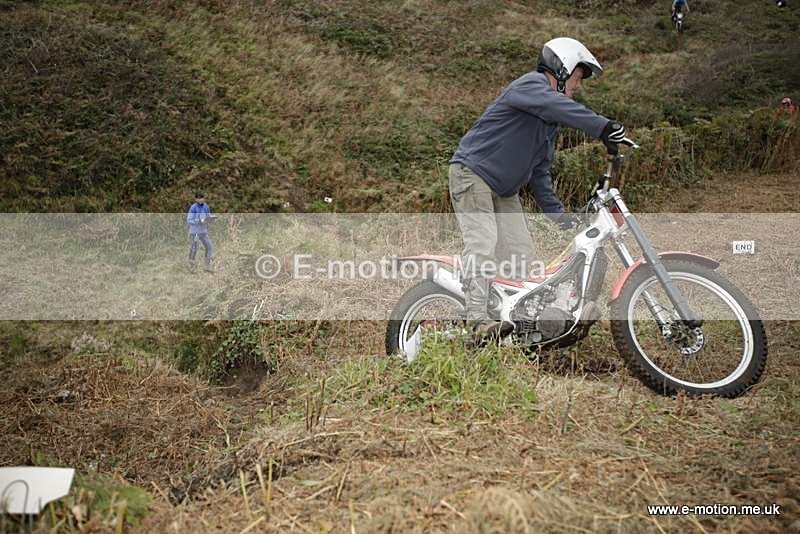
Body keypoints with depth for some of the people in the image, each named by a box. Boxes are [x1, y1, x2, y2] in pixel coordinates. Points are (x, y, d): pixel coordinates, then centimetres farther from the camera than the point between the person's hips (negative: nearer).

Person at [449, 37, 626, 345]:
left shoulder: (550, 123, 19)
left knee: (521, 253, 0)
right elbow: (557, 106, -33)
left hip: (505, 190, 10)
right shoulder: (532, 84, -10)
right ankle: (479, 322, -31)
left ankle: (519, 319, 4)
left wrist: (555, 212, 10)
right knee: (483, 244, -23)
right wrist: (602, 126, -42)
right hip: (472, 173, -10)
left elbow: (539, 170, 21)